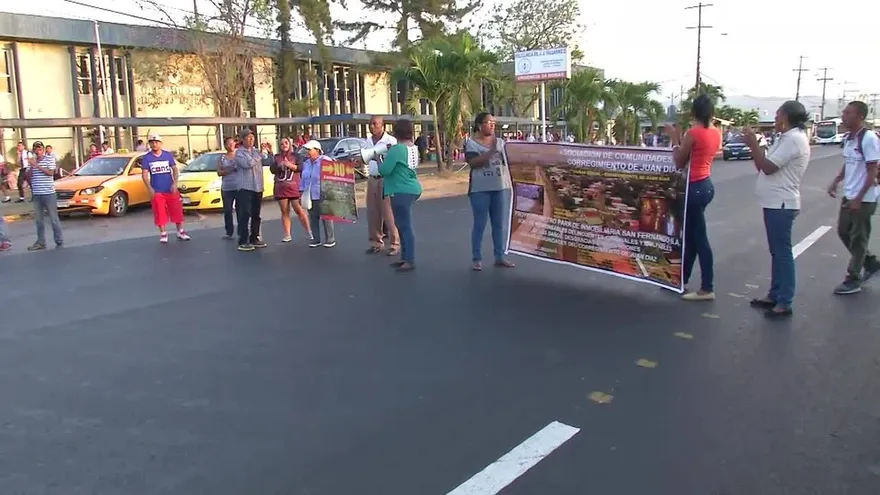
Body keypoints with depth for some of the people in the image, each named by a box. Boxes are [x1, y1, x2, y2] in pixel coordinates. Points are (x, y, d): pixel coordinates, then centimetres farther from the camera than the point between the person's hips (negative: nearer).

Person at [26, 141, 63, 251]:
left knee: (54, 219, 0)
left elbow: (50, 172, -13)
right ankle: (40, 243, 15)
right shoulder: (32, 160, 11)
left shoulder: (50, 158, 0)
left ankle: (59, 242, 5)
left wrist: (37, 165, -19)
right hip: (36, 194, 4)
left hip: (48, 193, -4)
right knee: (39, 220, 8)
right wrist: (31, 167, -7)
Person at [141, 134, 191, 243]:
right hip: (156, 191, 0)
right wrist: (150, 188, -9)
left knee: (177, 211, 2)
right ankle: (163, 234, 13)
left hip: (170, 189, 0)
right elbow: (144, 174, 0)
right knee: (160, 213, 3)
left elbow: (175, 169, 3)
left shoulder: (168, 155, 2)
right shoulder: (147, 158, 0)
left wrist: (175, 183, -9)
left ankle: (180, 231, 13)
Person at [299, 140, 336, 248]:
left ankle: (330, 239, 10)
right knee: (313, 218, 10)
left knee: (326, 218, 0)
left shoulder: (325, 161, -9)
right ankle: (316, 239, 19)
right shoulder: (306, 163, 12)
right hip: (310, 196, 6)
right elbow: (303, 179, 19)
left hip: (322, 196, -6)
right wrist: (302, 191, 15)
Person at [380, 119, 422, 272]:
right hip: (410, 189, 10)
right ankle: (405, 258, 23)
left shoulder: (397, 148, -17)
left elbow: (385, 170, -20)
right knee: (402, 225, 16)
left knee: (405, 226, -6)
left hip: (401, 191, -10)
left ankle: (410, 261, -3)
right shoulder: (413, 147, 11)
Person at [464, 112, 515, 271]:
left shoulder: (500, 142, 10)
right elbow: (473, 163, -18)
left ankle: (500, 257, 17)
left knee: (500, 224, 9)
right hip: (480, 189, -5)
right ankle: (476, 259, 7)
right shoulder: (471, 143, -4)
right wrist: (491, 151, -23)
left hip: (501, 188, 5)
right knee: (479, 225, 0)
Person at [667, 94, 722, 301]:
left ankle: (707, 289, 1)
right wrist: (681, 138, 15)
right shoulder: (716, 133, 8)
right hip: (706, 185, 9)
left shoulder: (693, 133, -16)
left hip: (695, 187, -9)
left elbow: (679, 163, -8)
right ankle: (682, 280, 27)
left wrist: (675, 139, 1)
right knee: (690, 235, 17)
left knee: (699, 238, -4)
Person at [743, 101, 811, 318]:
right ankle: (774, 296, 24)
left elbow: (768, 168, -20)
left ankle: (784, 303, 0)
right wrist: (756, 146, 3)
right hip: (774, 203, 10)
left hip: (781, 204, -10)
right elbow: (762, 167, 15)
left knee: (782, 252, -6)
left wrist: (753, 144, -12)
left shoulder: (794, 139, -16)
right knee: (776, 252, 15)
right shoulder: (786, 138, 16)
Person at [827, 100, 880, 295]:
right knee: (843, 232, 15)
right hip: (849, 196, 8)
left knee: (858, 239, 0)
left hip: (864, 199, -8)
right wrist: (835, 182, 6)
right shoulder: (848, 139, 7)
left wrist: (859, 198, -21)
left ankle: (853, 280, 10)